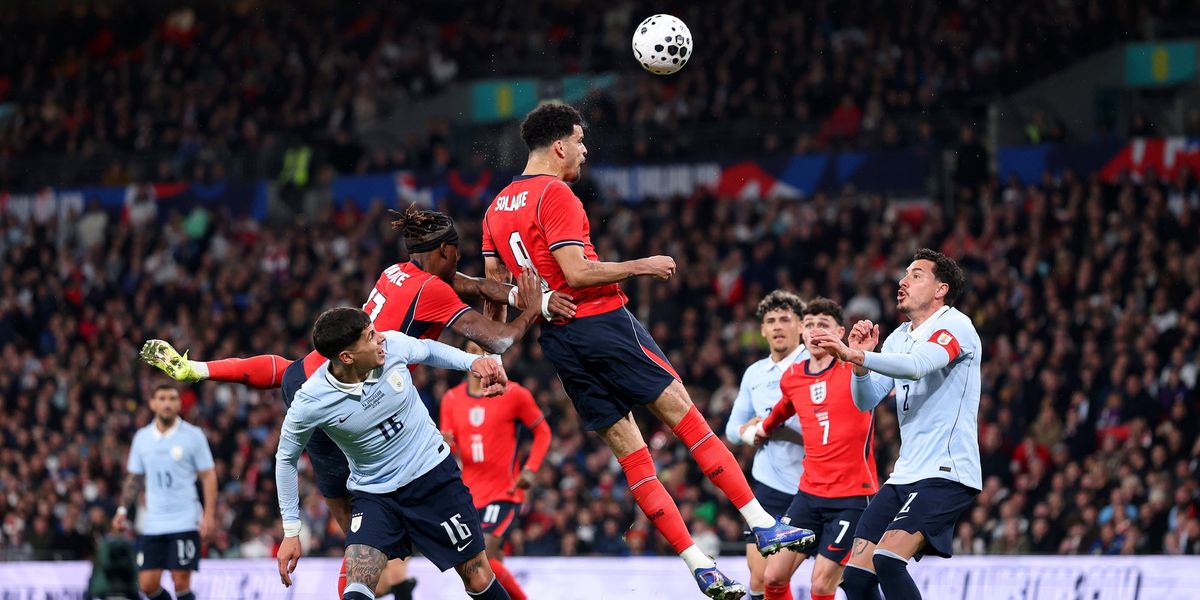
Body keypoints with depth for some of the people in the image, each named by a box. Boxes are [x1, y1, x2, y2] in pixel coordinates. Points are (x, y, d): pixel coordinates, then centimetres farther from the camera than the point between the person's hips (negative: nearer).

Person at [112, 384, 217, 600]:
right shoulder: (142, 437, 9)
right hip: (152, 524, 4)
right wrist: (123, 510, 5)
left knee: (181, 582, -9)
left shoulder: (193, 435, -2)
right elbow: (134, 478, 17)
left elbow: (208, 476, -1)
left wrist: (209, 515, -11)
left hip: (185, 523, -4)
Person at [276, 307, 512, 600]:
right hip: (373, 495, -2)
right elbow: (286, 458, -4)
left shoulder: (392, 345, -16)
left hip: (434, 473, 2)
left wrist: (473, 361, -9)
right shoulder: (310, 403, -22)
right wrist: (291, 532, -3)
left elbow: (429, 350, 9)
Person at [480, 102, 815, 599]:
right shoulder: (555, 194, -11)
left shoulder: (497, 207, 14)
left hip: (557, 337, 8)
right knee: (684, 415, -3)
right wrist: (641, 267, -9)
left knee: (628, 450, 5)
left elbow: (493, 280, 16)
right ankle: (764, 525, -5)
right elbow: (576, 272, -18)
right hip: (600, 321, -8)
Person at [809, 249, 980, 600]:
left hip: (946, 474, -9)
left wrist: (854, 355, -39)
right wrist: (861, 359, -5)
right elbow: (866, 401, 13)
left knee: (887, 560, -26)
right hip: (905, 476, 9)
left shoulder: (955, 326, -8)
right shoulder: (899, 337, 17)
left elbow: (916, 366, -28)